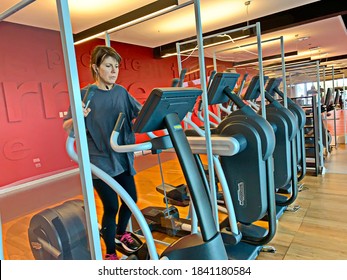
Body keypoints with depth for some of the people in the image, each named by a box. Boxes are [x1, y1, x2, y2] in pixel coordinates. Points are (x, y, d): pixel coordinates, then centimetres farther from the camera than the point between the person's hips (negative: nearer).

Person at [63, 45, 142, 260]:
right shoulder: (85, 94, -10)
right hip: (100, 160, -5)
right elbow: (67, 128, -9)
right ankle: (110, 253, 23)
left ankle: (121, 233, 43)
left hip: (123, 157, 5)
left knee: (131, 198, 12)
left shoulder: (121, 92, 4)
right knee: (111, 206, -2)